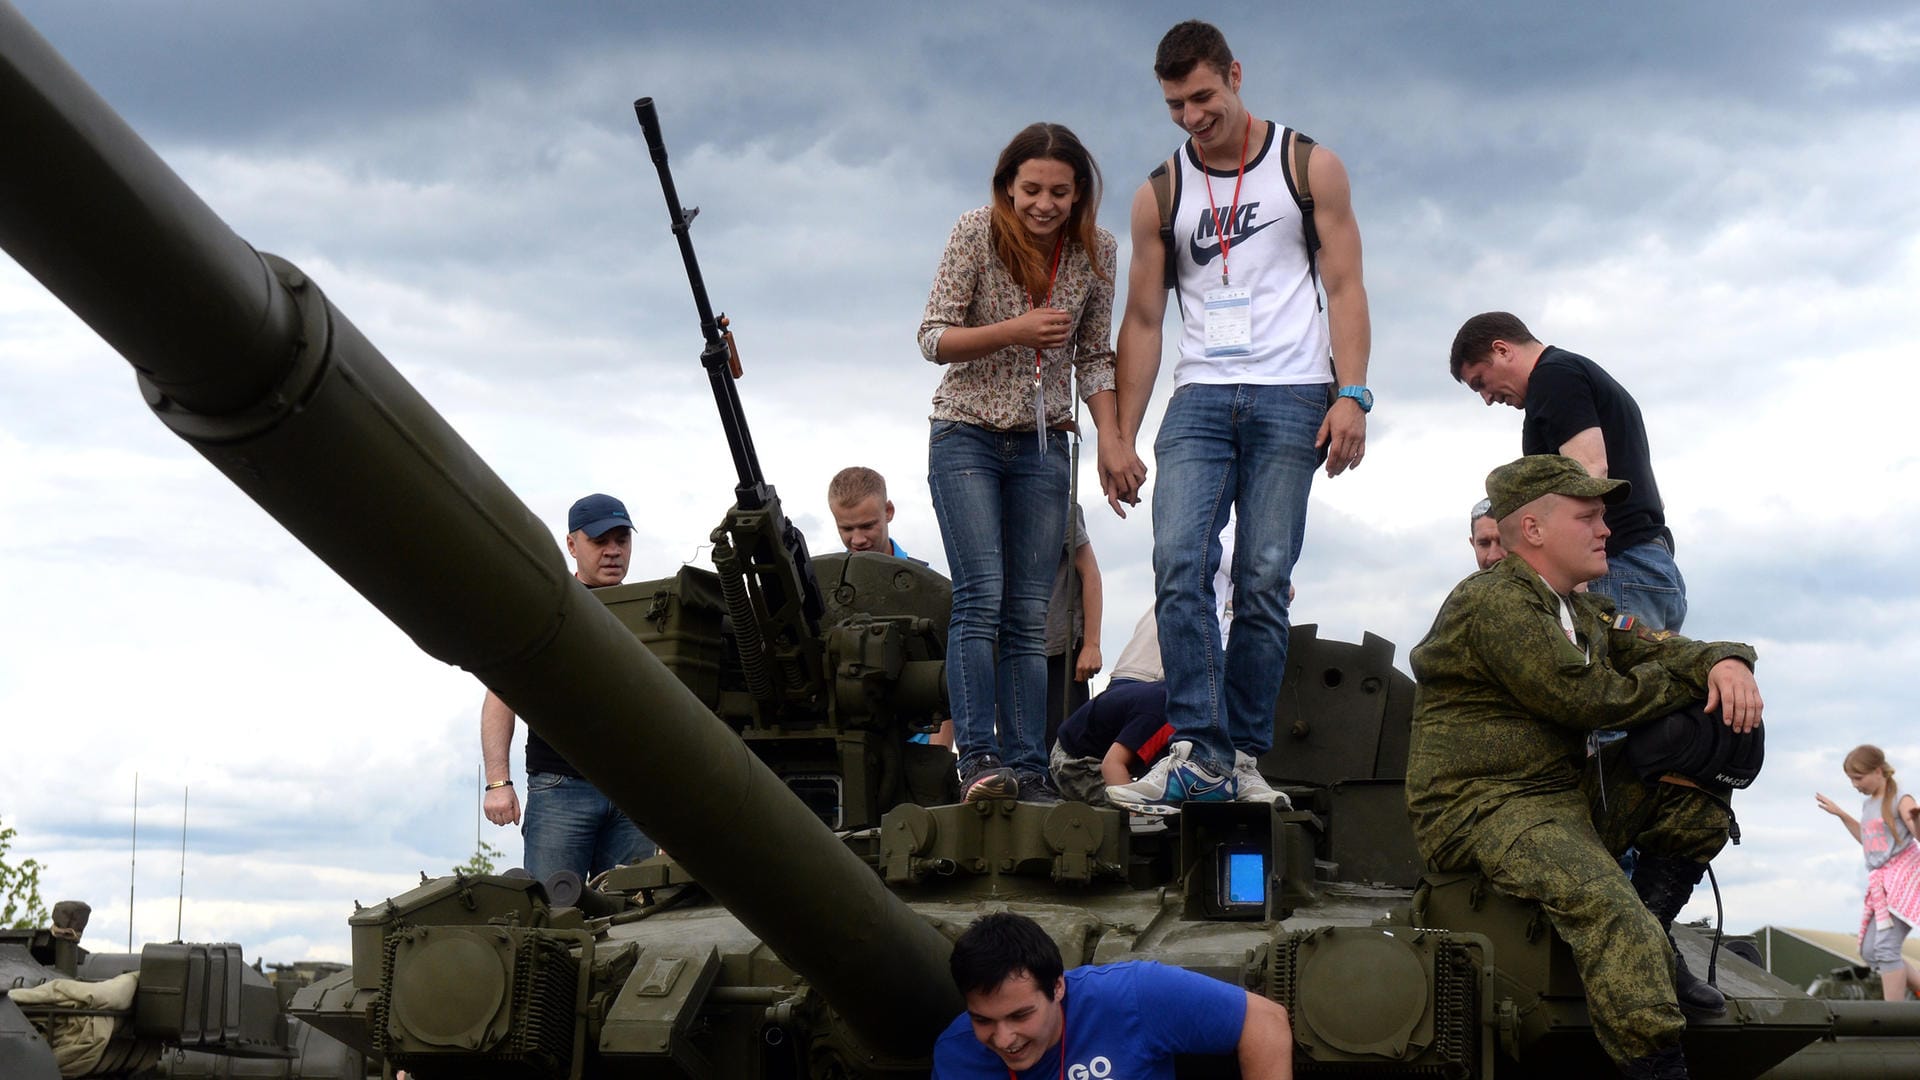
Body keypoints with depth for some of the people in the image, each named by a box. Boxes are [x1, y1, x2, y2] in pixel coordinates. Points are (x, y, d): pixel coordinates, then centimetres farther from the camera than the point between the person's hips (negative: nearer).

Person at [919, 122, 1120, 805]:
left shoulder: (1095, 251, 1)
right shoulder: (977, 234, -8)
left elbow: (1094, 358, 9)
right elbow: (933, 339, -9)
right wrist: (1016, 331, -22)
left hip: (1043, 447, 3)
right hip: (967, 435, -3)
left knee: (1029, 614, 1)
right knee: (981, 596, -16)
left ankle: (1027, 768, 0)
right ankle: (978, 759, -19)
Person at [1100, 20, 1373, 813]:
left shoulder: (1309, 168, 7)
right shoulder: (1160, 196, 13)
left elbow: (1344, 287, 3)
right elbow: (1142, 321, 12)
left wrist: (1351, 396, -10)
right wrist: (1120, 437, 5)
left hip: (1290, 397, -2)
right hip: (1200, 398, 2)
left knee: (1264, 580, -5)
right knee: (1179, 565, -15)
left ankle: (1243, 755, 1)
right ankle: (1199, 748, -18)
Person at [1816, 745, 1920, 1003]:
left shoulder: (1899, 800, -8)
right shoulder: (1869, 804, 16)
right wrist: (1840, 814, 33)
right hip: (1880, 884, 9)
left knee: (1886, 948, -17)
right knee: (1869, 952, 6)